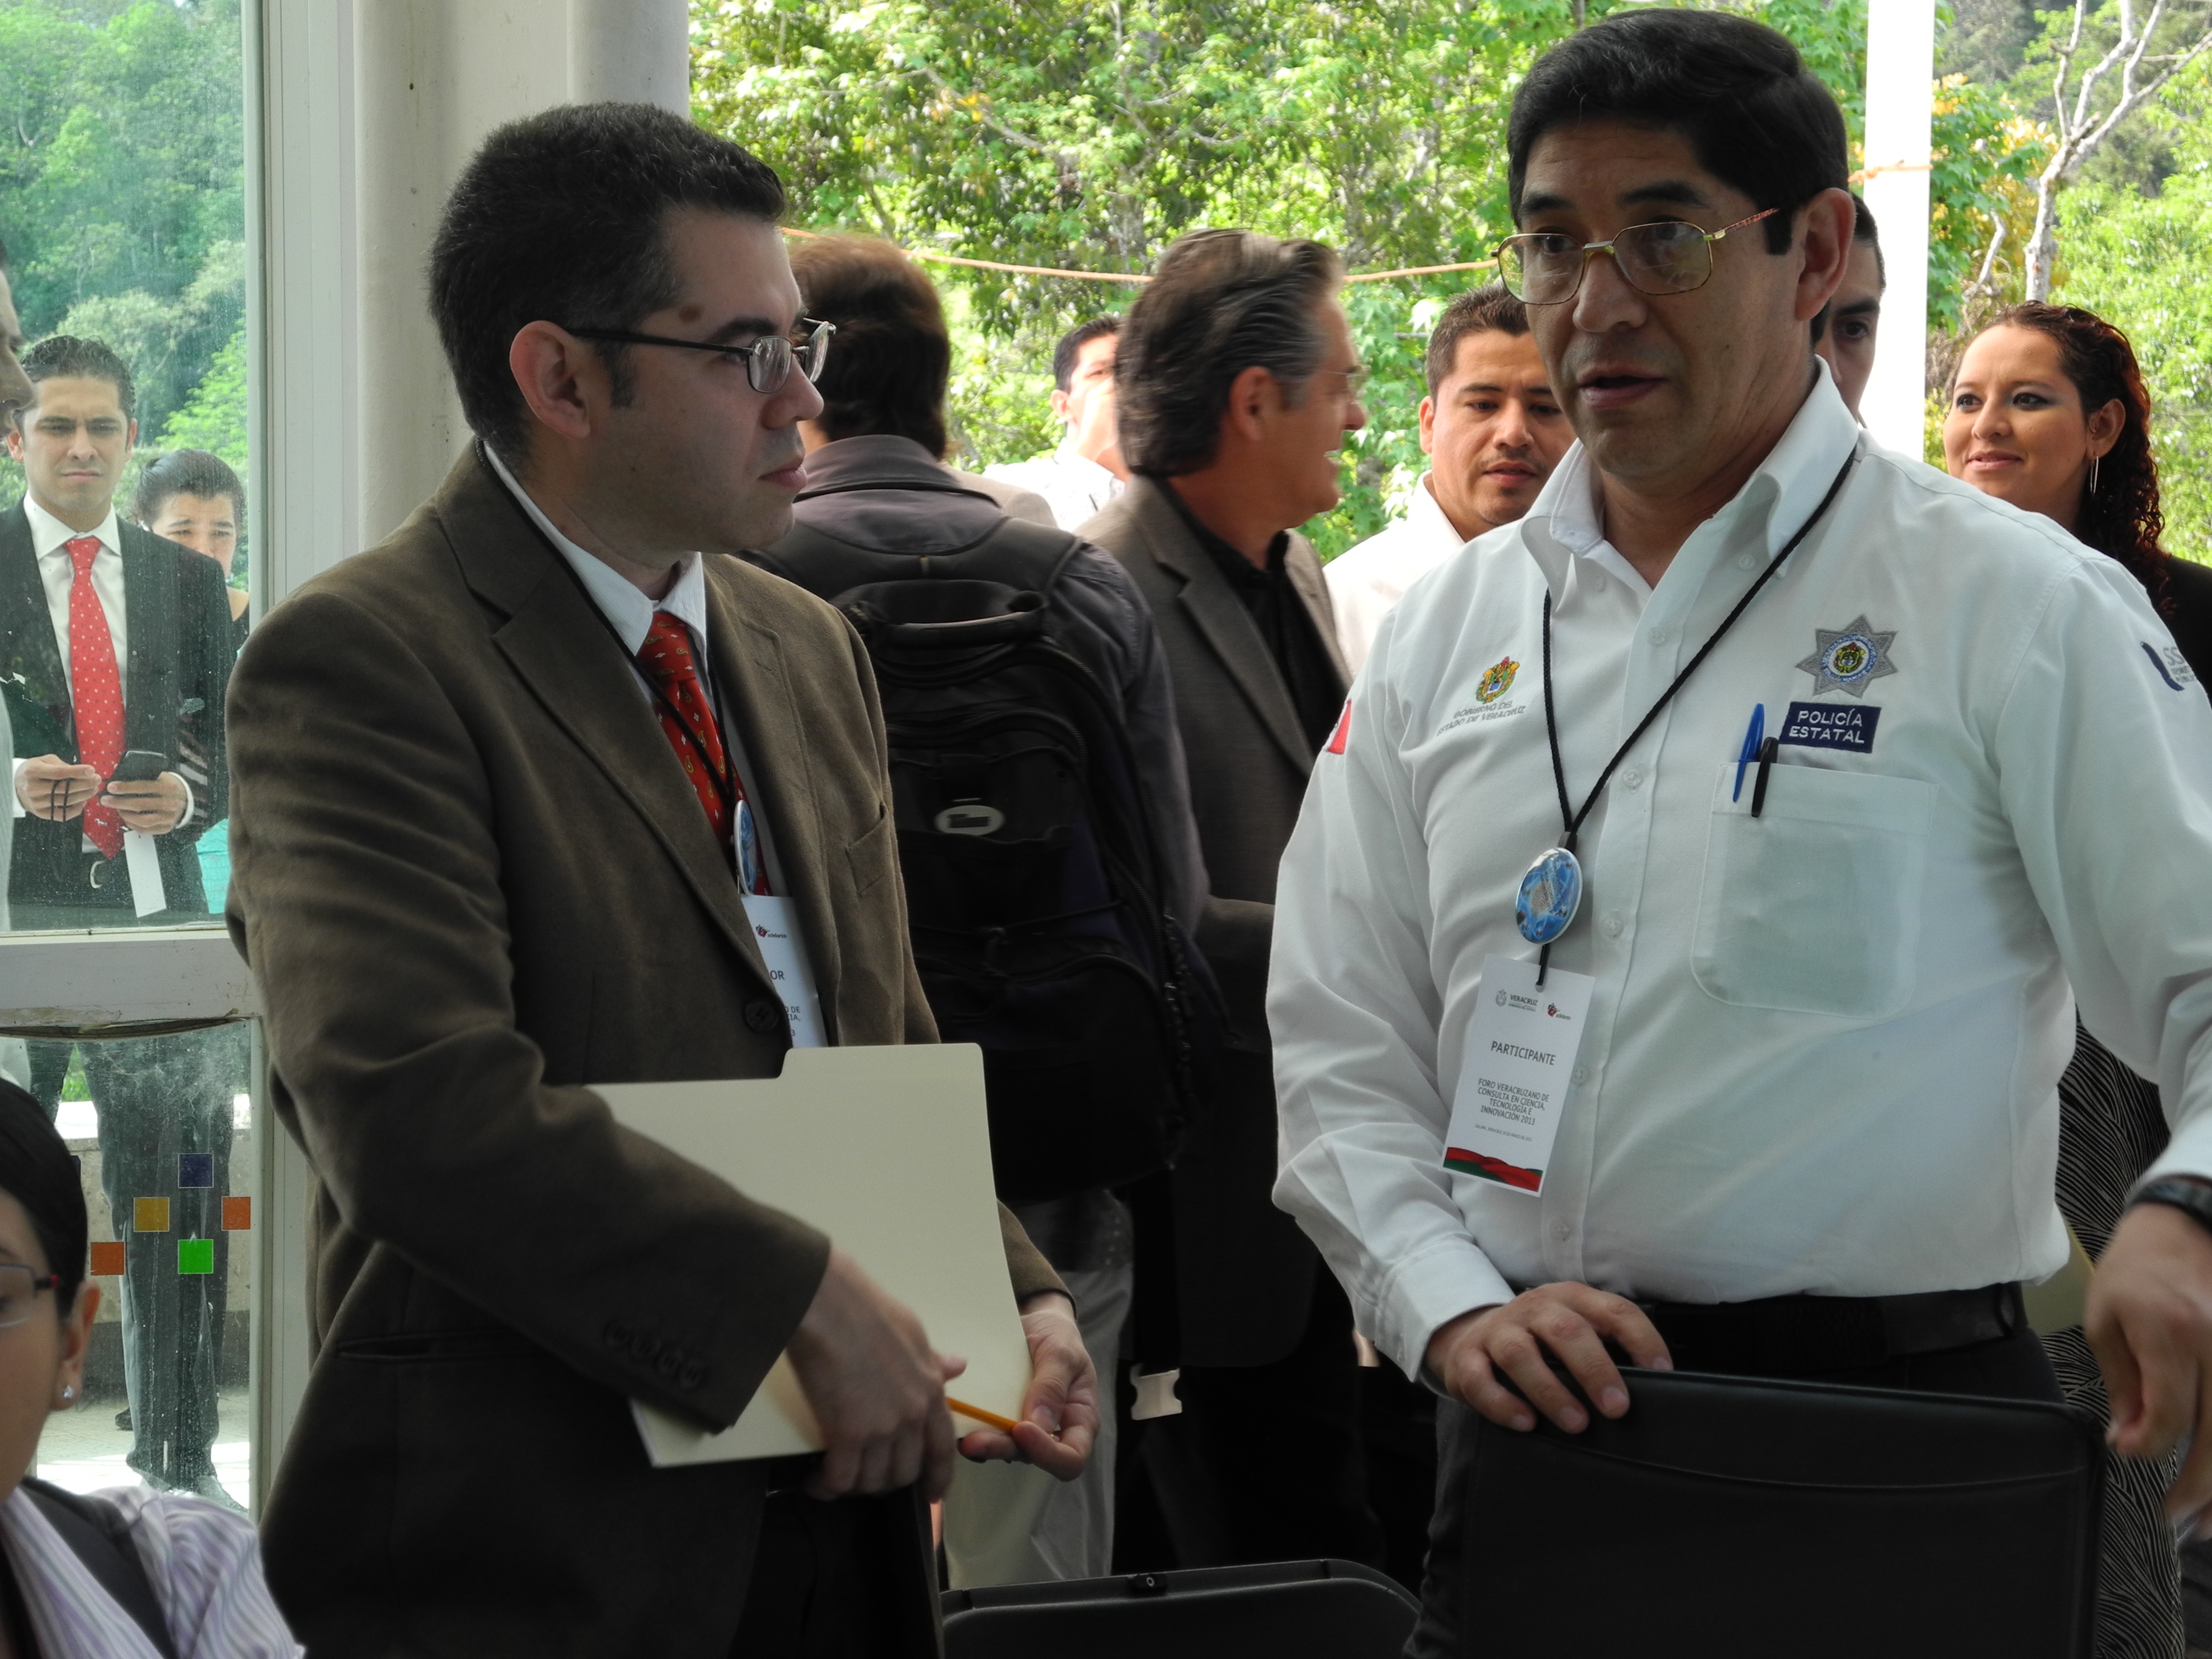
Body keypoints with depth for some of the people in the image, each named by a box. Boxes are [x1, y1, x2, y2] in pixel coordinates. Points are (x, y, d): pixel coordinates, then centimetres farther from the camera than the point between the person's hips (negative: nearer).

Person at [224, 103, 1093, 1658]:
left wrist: (1017, 1295, 2)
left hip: (845, 1522, 7)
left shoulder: (811, 650, 15)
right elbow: (414, 1098, -24)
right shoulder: (361, 658, -11)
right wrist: (804, 1299, -22)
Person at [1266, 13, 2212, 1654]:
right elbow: (1340, 1052, 10)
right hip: (1526, 1433, 4)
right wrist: (1453, 1304, -7)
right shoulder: (1448, 634, 10)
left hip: (1897, 1425, -4)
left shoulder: (2014, 606, -3)